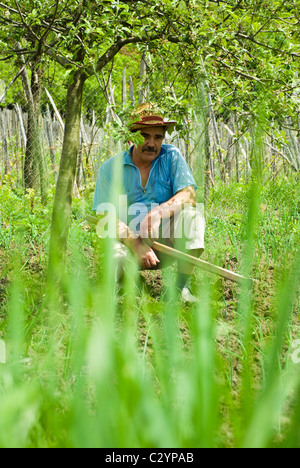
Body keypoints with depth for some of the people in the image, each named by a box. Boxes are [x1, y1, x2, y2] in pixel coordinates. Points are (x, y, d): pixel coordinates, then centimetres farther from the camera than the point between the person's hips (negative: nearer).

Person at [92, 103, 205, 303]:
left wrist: (158, 212, -31)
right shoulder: (111, 168, 0)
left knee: (191, 214, -26)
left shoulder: (171, 157, 2)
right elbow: (109, 218, -8)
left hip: (166, 241, 2)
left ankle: (183, 286, -23)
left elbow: (189, 196, -11)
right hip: (128, 241, -1)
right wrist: (136, 245, -26)